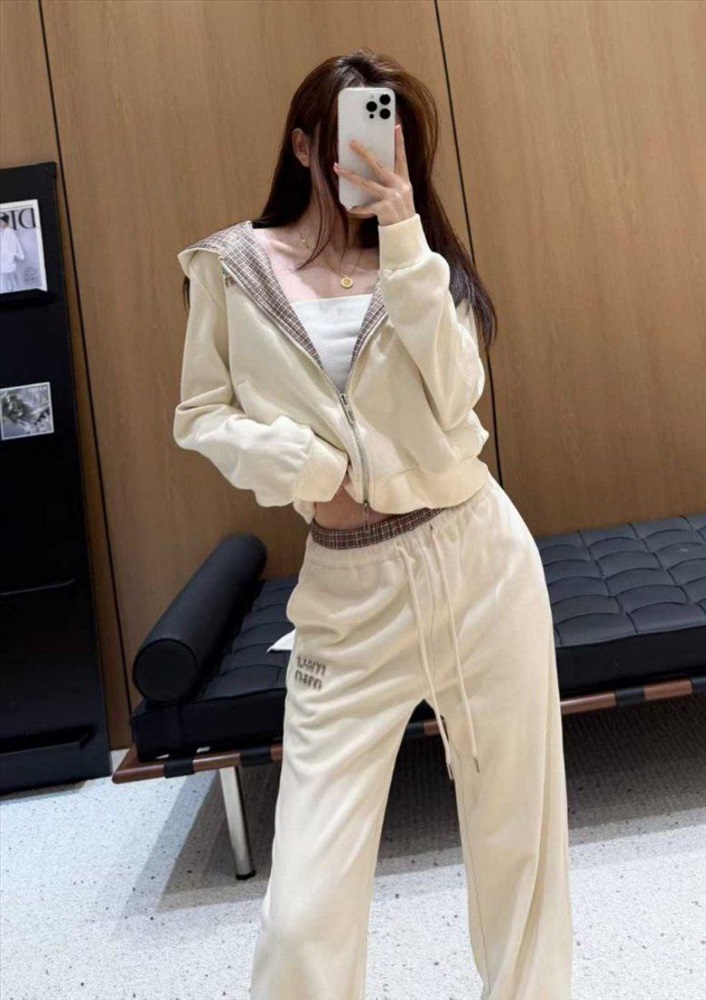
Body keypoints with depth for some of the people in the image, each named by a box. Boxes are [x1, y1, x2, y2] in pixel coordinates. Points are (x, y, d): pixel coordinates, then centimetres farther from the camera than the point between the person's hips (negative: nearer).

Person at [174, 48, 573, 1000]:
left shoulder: (422, 262, 9)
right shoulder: (231, 267, 4)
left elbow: (456, 392, -7)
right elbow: (202, 414, 6)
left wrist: (403, 239, -12)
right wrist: (303, 468, -11)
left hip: (477, 557, 2)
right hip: (350, 589, -2)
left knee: (517, 826, 12)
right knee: (307, 902, -5)